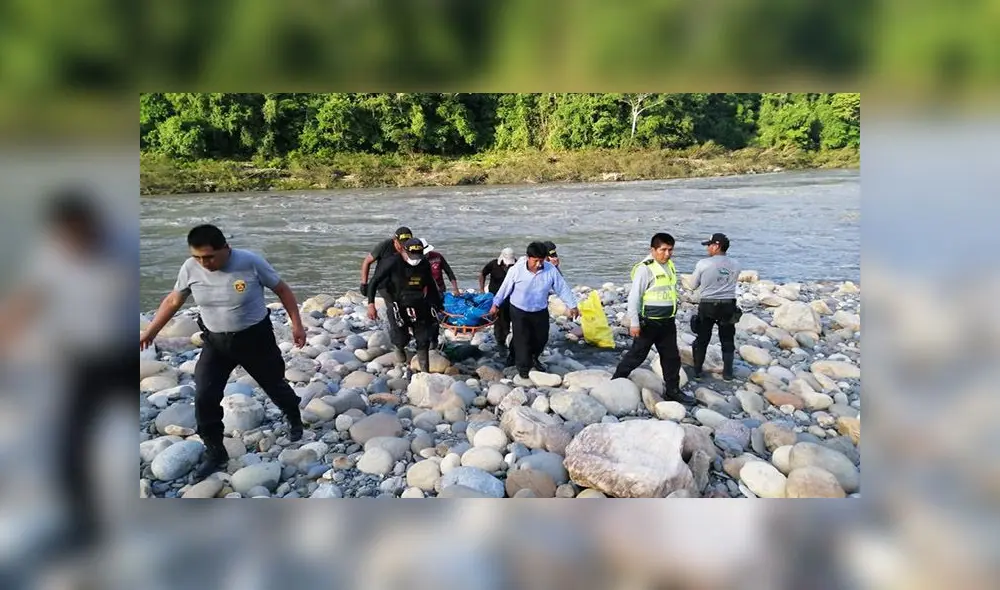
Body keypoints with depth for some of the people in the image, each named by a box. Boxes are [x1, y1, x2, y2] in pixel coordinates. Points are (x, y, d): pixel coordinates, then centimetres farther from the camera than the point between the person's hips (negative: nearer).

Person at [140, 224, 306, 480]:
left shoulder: (251, 262, -22)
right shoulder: (190, 268, -12)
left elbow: (282, 290, -9)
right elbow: (173, 301, 6)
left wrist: (296, 324, -12)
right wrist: (150, 332, 12)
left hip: (255, 338, -3)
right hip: (215, 341, 3)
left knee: (274, 385, 14)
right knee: (204, 397, -4)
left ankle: (294, 419, 46)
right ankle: (215, 453, 17)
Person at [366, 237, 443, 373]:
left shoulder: (425, 264, -3)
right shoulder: (393, 263, -17)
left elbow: (431, 285, 14)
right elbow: (374, 282, -13)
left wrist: (438, 304, 17)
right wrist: (371, 304, -22)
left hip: (419, 306, 4)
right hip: (398, 307, -4)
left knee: (423, 341, 2)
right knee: (402, 340, -8)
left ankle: (425, 371, 16)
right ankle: (399, 347, 31)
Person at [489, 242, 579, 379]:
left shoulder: (551, 270, -17)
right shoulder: (516, 269, -22)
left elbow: (562, 288, -7)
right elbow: (505, 288, -8)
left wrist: (572, 306, -4)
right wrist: (496, 304, 1)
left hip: (541, 312, 3)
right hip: (519, 311, -3)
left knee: (541, 338, 15)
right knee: (522, 339, -3)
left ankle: (533, 358, 43)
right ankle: (523, 367, 18)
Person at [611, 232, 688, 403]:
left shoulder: (670, 265, 6)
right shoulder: (645, 268, -18)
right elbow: (634, 296, -18)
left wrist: (672, 315, 20)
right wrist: (634, 323, -19)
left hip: (668, 321, 7)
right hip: (649, 322, -7)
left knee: (672, 357, 13)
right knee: (637, 355, 4)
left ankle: (672, 390, 25)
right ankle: (616, 382, 19)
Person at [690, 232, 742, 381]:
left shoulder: (703, 264, -13)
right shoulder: (735, 265, -2)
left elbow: (693, 285, -2)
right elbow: (733, 282, 10)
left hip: (707, 305, -2)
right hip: (728, 305, 2)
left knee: (702, 339, 12)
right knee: (728, 340, 15)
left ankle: (697, 370, 21)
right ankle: (727, 372, 20)